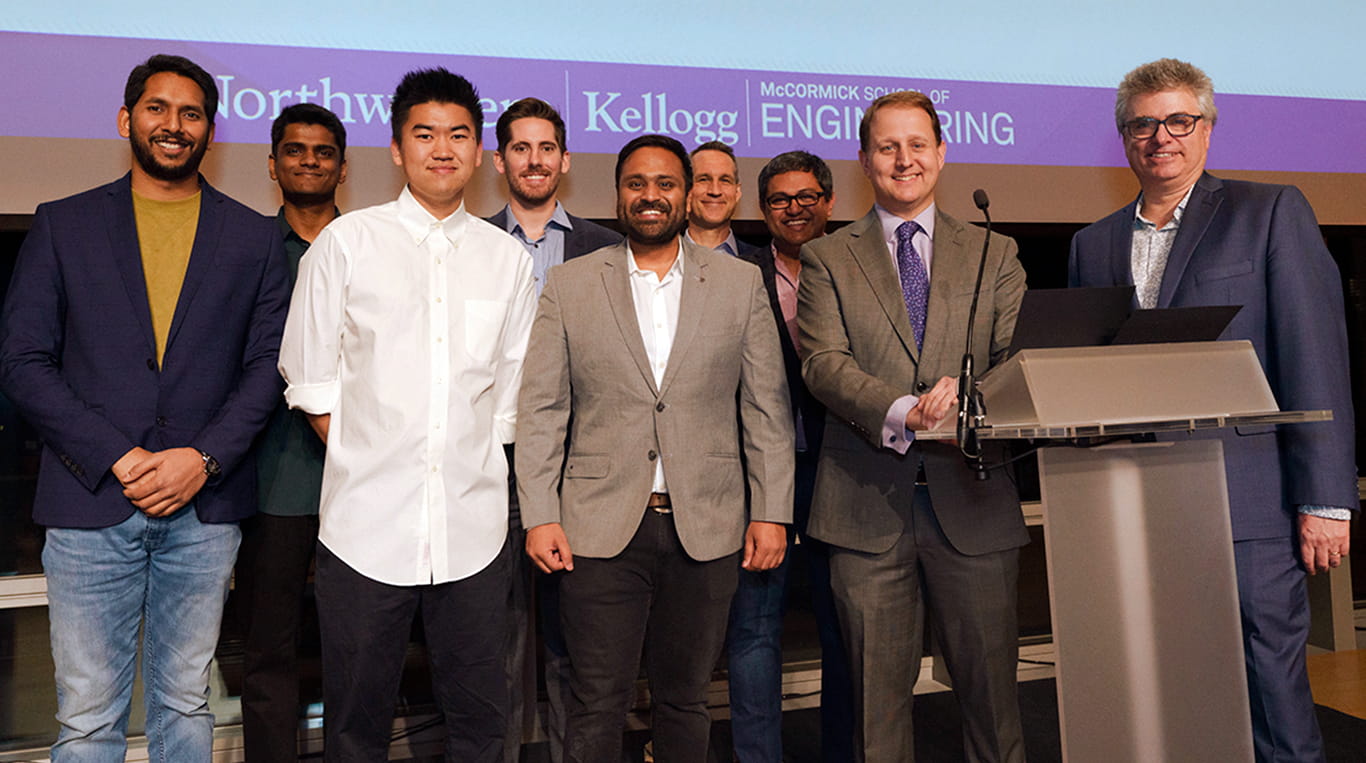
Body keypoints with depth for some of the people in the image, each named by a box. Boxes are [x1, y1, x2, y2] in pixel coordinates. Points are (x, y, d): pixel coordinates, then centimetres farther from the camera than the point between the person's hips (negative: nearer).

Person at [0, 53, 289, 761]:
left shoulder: (253, 238, 8)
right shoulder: (62, 225, 6)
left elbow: (268, 363, 3)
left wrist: (203, 458, -11)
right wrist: (117, 458, -10)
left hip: (204, 506, 1)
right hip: (90, 501, 0)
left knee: (186, 703, 13)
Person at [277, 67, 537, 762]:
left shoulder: (507, 258, 9)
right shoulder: (345, 242, 4)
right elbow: (310, 379, 5)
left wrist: (477, 464, 7)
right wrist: (365, 462, 1)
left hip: (473, 526, 2)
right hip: (365, 523, -1)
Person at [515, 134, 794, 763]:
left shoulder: (741, 283, 7)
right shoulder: (569, 285, 5)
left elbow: (767, 409, 5)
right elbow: (540, 410, 3)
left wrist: (772, 513, 0)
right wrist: (539, 516, -4)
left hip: (706, 531, 1)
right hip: (600, 528, -1)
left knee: (685, 700, 13)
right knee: (597, 706, 5)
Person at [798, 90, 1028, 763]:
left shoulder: (994, 254, 13)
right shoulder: (827, 258, 8)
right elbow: (822, 361, -5)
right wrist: (903, 413, -22)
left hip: (973, 502, 1)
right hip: (868, 506, -1)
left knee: (990, 685, 8)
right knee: (877, 690, 7)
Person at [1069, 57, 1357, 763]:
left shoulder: (1271, 212, 3)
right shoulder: (1092, 245, 14)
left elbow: (1315, 355, -3)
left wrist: (1324, 499, -9)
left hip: (1249, 505, -3)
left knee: (1274, 689, 2)